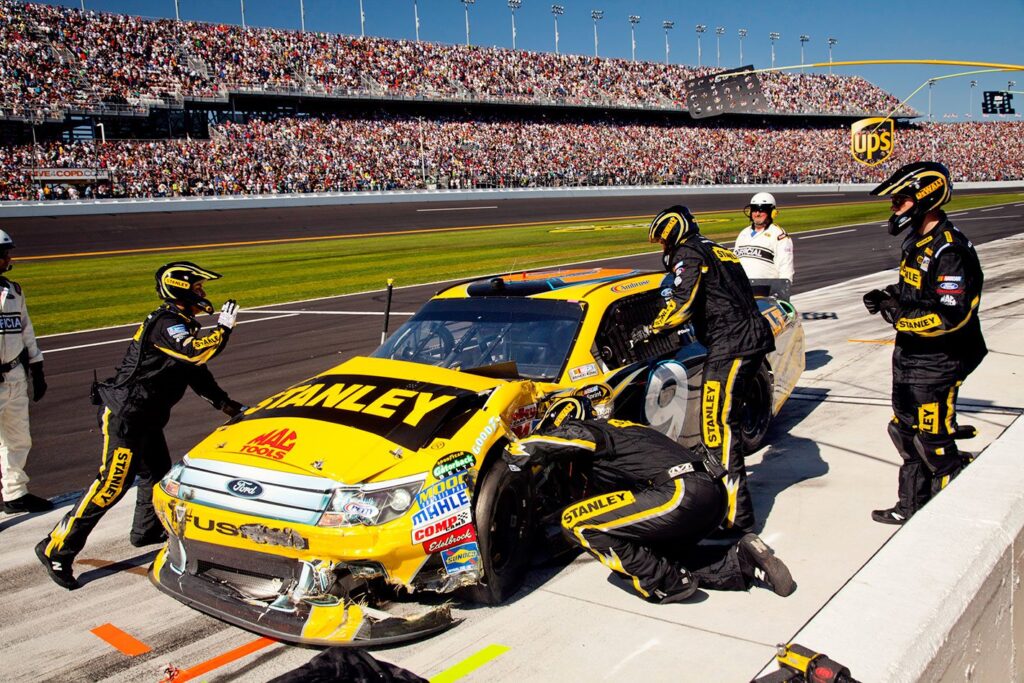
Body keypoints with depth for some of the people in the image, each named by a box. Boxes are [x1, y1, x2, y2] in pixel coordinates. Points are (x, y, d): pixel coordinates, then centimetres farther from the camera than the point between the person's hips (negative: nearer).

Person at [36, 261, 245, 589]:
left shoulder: (181, 325, 13)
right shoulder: (166, 324, -19)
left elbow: (196, 369, 19)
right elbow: (196, 352, -37)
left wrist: (225, 403, 14)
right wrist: (223, 328, -23)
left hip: (145, 416, 10)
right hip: (125, 414, -10)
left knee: (157, 472, 21)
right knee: (112, 485, -9)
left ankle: (146, 530, 41)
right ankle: (57, 548, 0)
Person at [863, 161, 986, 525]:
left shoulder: (951, 252, -22)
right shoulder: (917, 242, 10)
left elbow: (953, 316, -30)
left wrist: (902, 316, -26)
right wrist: (886, 296, 6)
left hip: (937, 364, -10)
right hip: (909, 358, 10)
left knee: (934, 443, -1)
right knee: (906, 434, 18)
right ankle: (911, 506, 32)